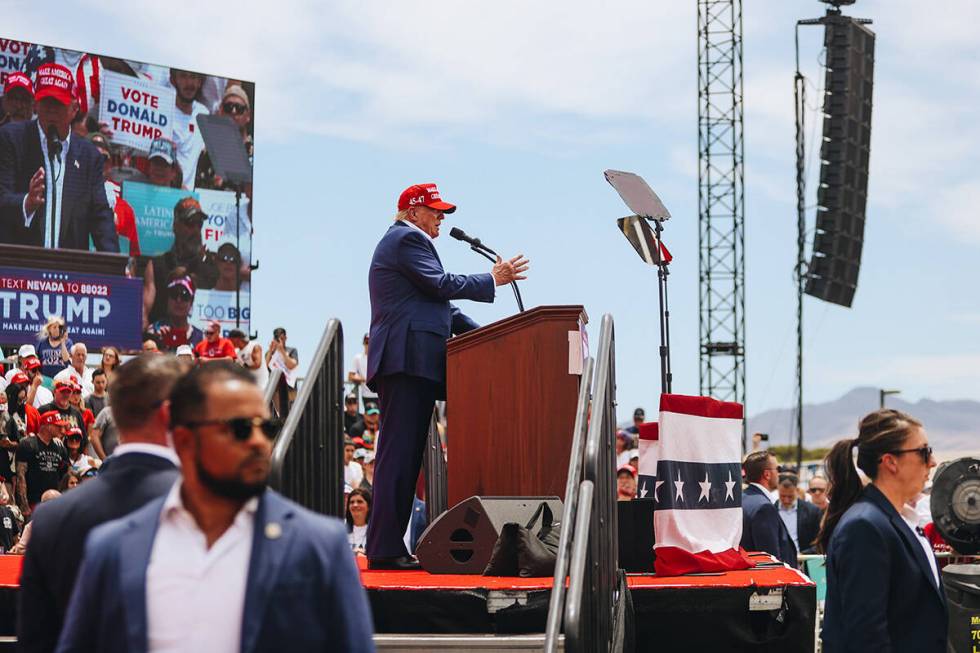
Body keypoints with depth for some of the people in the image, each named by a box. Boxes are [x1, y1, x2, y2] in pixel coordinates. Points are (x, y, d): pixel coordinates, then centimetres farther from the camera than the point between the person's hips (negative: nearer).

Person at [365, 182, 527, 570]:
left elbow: (436, 306, 27)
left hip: (400, 362, 11)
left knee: (401, 454, 8)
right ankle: (386, 549, -15)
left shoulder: (399, 241, 29)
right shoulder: (408, 239, -4)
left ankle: (385, 548, 7)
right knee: (401, 453, -13)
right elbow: (441, 285, -14)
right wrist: (493, 280, -1)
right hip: (411, 359, -11)